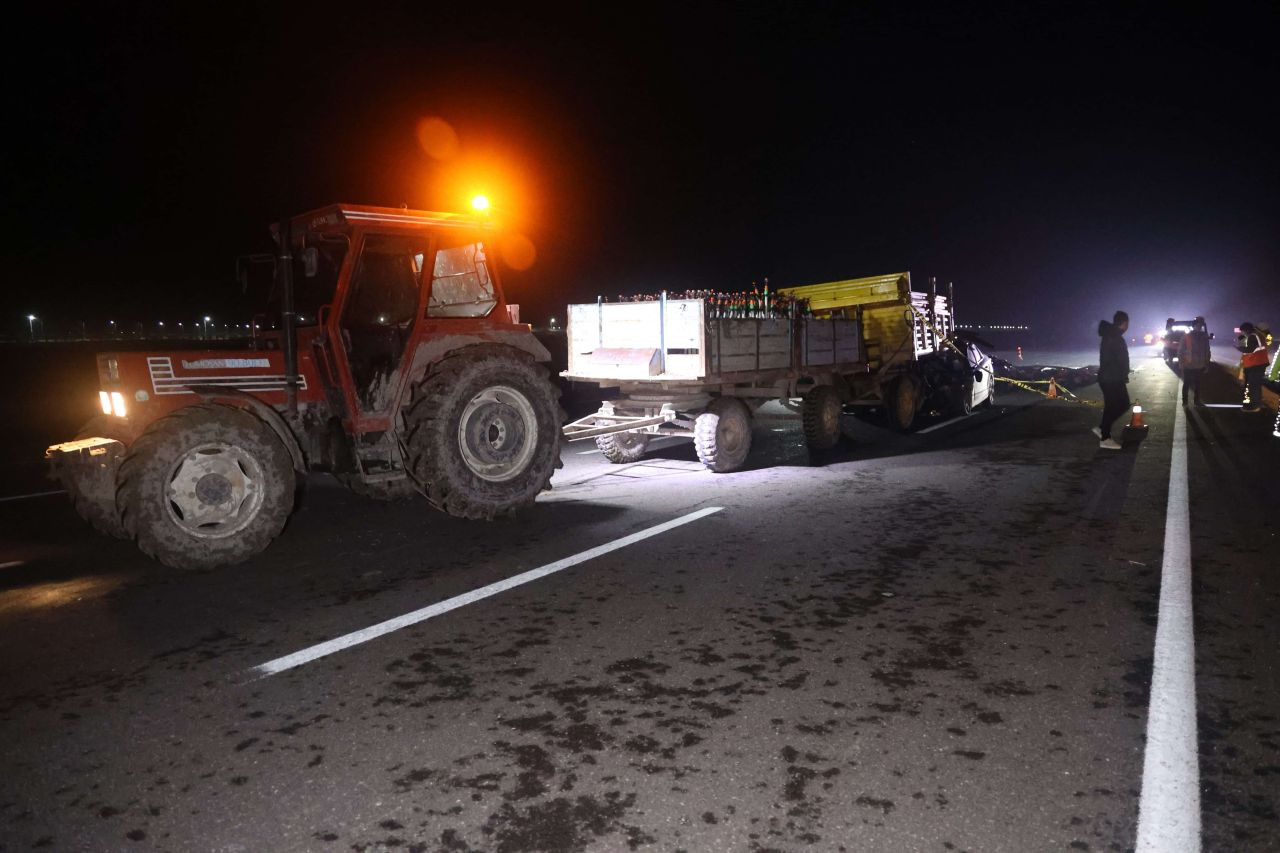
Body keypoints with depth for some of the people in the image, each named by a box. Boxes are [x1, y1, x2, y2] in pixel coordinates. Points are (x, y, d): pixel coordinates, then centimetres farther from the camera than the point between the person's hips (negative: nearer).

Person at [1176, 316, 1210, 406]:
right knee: (1186, 383, 4)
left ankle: (1197, 400, 20)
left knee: (1197, 383, 11)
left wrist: (1206, 364, 6)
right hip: (1188, 365, -3)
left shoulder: (1204, 336, 4)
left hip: (1199, 366, 3)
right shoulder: (1186, 336, -5)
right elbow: (1180, 350, -4)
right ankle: (1184, 400, 12)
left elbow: (1207, 351, 8)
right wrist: (1181, 363, -9)